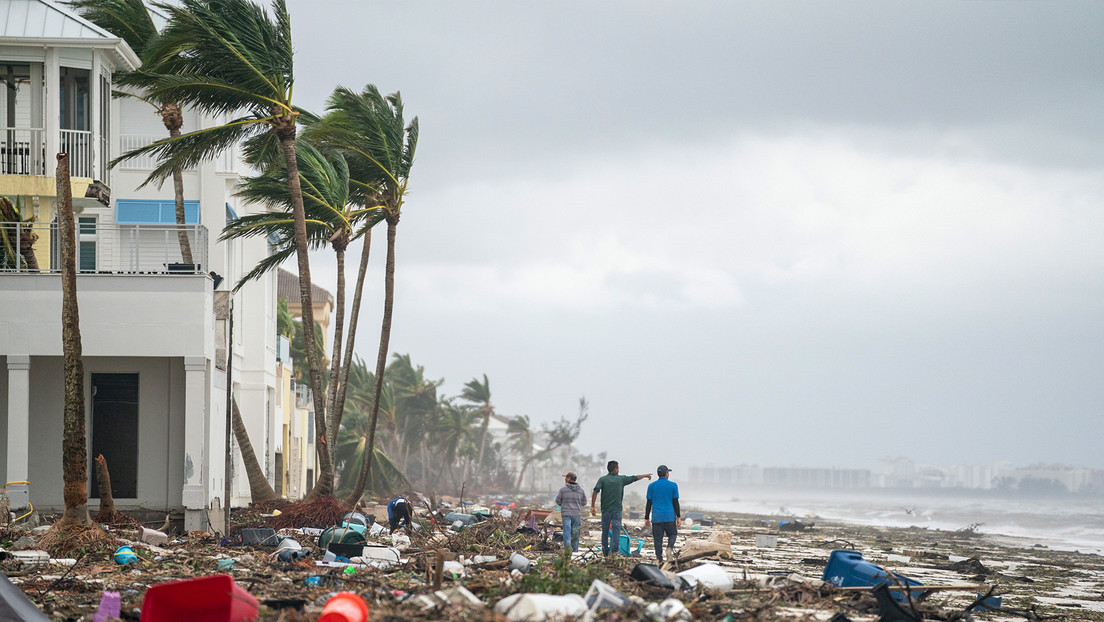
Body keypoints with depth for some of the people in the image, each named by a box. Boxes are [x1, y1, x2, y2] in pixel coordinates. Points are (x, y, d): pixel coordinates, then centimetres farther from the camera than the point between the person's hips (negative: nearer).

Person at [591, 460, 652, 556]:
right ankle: (614, 551, -13)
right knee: (616, 531, -2)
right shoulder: (621, 479, 2)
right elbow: (634, 478, 16)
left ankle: (605, 551, 17)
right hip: (617, 509, -1)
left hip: (605, 509, 1)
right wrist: (645, 475, 33)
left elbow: (595, 492, -11)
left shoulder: (602, 479, -1)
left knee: (605, 531, 10)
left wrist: (592, 506, -8)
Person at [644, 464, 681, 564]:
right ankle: (670, 548, -14)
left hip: (656, 517, 1)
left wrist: (646, 518, 7)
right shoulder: (673, 485, 1)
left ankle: (659, 560, 0)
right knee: (672, 534, 14)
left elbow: (649, 503, 4)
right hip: (670, 517, -1)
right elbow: (675, 502, -1)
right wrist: (679, 517, 3)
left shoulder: (652, 486, 4)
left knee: (658, 538, 4)